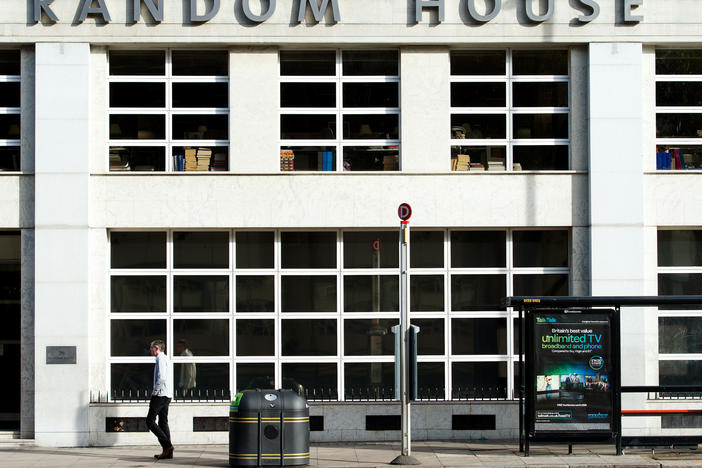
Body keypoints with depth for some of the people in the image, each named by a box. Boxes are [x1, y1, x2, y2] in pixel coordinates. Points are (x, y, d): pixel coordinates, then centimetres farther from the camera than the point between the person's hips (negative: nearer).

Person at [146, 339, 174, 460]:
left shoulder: (161, 359, -11)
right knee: (163, 422, 9)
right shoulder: (166, 359, 19)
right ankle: (167, 451, 6)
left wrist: (154, 392, -13)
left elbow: (161, 378, -22)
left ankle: (167, 445, -15)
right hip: (167, 396, 10)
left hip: (160, 394, -10)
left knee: (150, 421, -7)